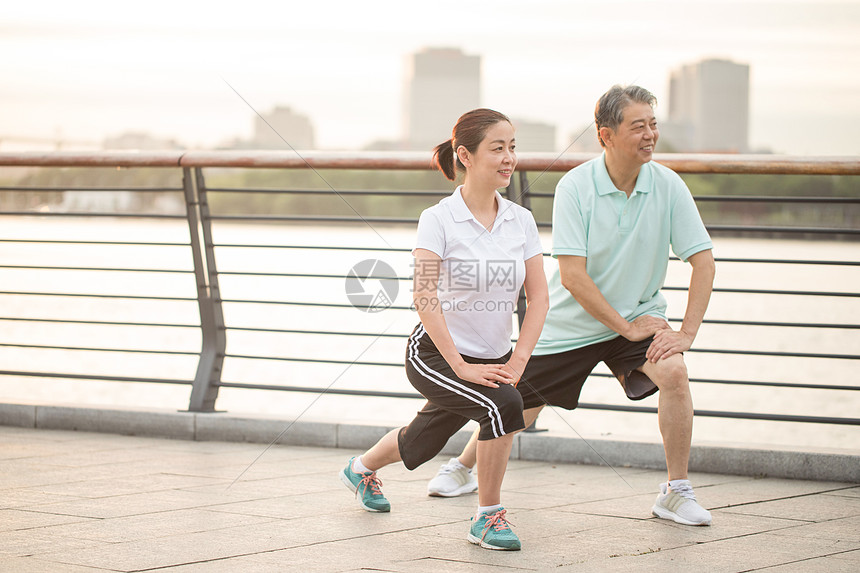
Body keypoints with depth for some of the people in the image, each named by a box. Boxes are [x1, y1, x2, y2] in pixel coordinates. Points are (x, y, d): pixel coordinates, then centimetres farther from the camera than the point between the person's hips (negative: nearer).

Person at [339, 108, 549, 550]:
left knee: (421, 443, 20)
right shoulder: (438, 219, -16)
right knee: (503, 405, -29)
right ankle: (488, 516, -11)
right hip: (435, 353, -5)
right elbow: (424, 296, -22)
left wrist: (517, 362, -11)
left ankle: (362, 468, 53)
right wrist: (461, 367, -26)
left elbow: (538, 297, 0)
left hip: (492, 358, 5)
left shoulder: (521, 220, -2)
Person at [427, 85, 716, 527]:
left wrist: (686, 333, -18)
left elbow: (702, 260, -10)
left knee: (673, 373, -27)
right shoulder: (575, 186, -20)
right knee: (519, 407, 9)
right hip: (571, 321, -1)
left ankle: (676, 493, -11)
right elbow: (572, 276, -23)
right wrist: (626, 327, -22)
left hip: (638, 315, 1)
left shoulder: (668, 185, -13)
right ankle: (462, 465, 40)